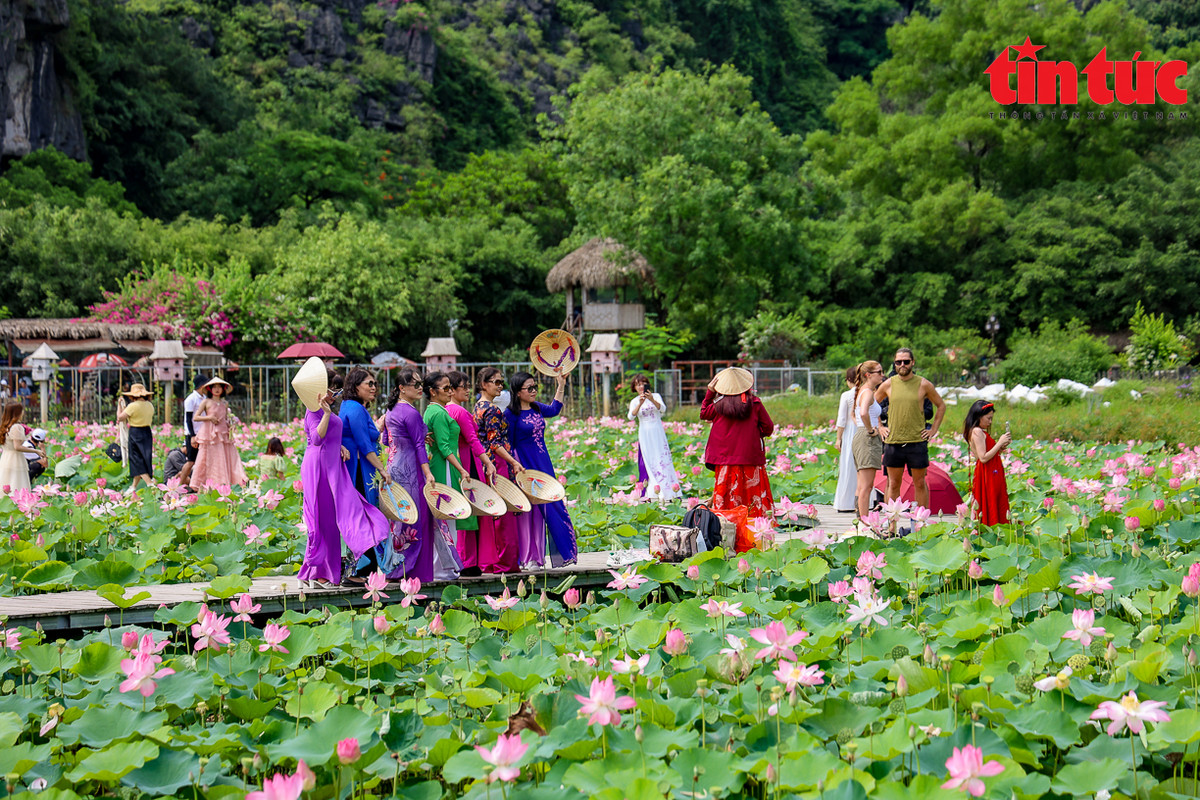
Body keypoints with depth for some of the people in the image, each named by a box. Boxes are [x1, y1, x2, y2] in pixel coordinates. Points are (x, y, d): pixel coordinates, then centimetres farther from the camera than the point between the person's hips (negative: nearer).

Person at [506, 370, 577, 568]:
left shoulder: (537, 408, 8)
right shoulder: (510, 414, -11)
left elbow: (554, 410, 28)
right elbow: (508, 444, -9)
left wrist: (561, 385, 24)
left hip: (543, 463, 7)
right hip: (525, 466, -7)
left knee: (551, 506, 7)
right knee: (528, 510, -2)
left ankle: (562, 553, 13)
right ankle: (527, 558, 6)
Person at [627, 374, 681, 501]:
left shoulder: (656, 396, 4)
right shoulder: (634, 402, 5)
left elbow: (663, 408, -14)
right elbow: (631, 416, -12)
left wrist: (652, 400, -31)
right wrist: (640, 404, -27)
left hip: (658, 433, 0)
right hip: (644, 434, 0)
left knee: (662, 458, -4)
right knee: (648, 461, -3)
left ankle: (669, 491, -3)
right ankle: (650, 492, -4)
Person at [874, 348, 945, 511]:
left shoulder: (923, 384, 0)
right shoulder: (888, 384, 4)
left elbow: (941, 406, 13)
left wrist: (933, 429, 6)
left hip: (917, 441, -1)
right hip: (893, 441, 1)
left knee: (920, 483, 5)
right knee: (893, 484, 6)